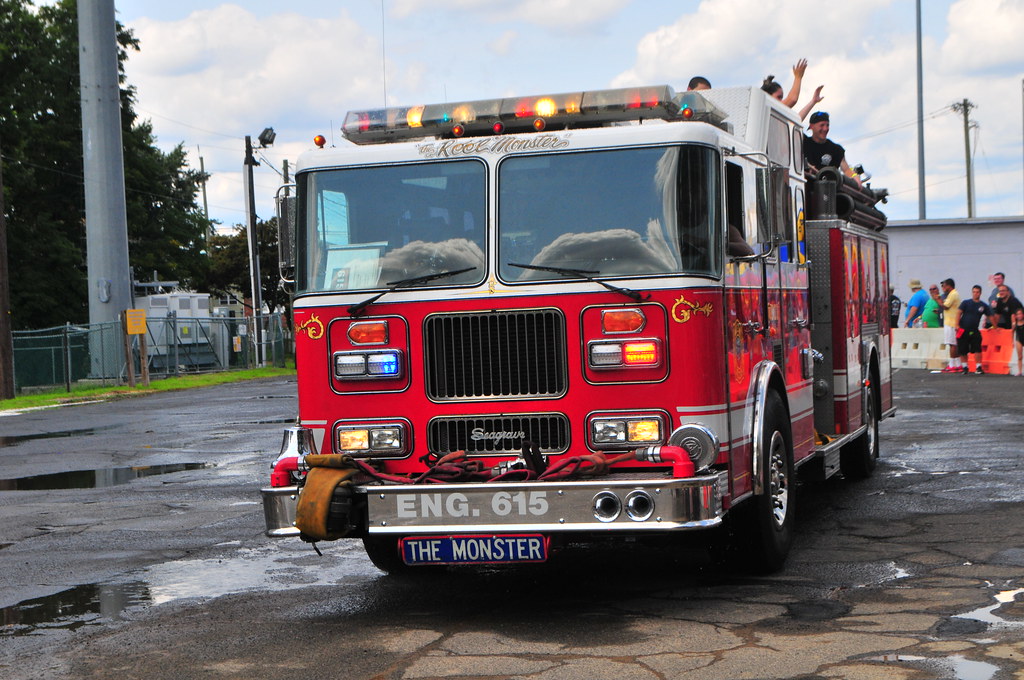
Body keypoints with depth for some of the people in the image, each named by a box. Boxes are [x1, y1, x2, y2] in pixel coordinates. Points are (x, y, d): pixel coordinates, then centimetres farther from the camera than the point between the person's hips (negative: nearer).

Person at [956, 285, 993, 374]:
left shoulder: (983, 305, 6)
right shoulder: (966, 303, 2)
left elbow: (990, 316, 12)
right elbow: (959, 312, -5)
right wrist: (957, 324, -15)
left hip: (974, 331, 1)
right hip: (963, 329, -1)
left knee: (977, 350, -11)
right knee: (963, 351, 5)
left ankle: (978, 367, -4)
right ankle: (965, 366, 22)